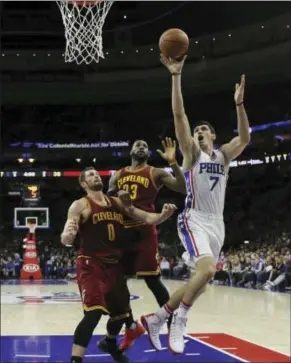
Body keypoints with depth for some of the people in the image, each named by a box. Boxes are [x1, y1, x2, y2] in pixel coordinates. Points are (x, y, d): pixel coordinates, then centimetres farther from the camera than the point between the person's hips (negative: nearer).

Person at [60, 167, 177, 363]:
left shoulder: (118, 202, 11)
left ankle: (109, 343, 50)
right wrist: (68, 234, -42)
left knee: (121, 311, 20)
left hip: (114, 265, 7)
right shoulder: (80, 205, -7)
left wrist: (163, 215, -15)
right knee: (93, 312, -24)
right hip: (91, 266, -6)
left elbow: (147, 218, 7)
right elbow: (66, 240, -17)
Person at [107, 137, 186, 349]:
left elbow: (184, 189, -9)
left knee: (152, 280, -7)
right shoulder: (117, 176, 16)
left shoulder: (155, 173, 3)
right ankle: (131, 327, 24)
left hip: (145, 232, -5)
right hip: (122, 233, 5)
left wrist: (173, 162, -18)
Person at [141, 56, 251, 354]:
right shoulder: (192, 152, 2)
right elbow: (179, 115, -9)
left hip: (217, 223, 6)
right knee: (207, 270, -27)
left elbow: (245, 138, -5)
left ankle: (155, 319, 21)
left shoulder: (224, 156, 14)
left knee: (200, 280, 8)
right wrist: (176, 76, -17)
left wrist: (239, 103, -14)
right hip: (194, 220, -6)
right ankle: (179, 319, -8)